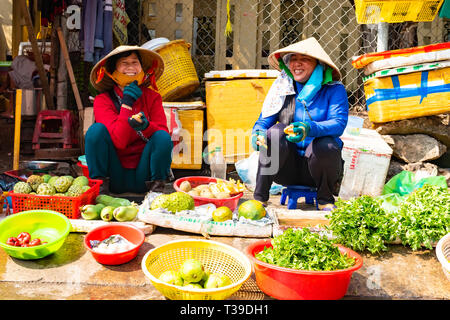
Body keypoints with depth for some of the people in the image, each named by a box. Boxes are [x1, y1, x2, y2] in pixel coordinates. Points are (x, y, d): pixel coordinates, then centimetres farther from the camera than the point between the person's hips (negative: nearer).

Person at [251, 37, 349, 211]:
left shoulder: (334, 89, -3)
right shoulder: (283, 87, 5)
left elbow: (339, 123, -17)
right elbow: (265, 119, 2)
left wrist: (310, 128, -38)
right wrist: (258, 132, -23)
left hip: (318, 167, -1)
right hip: (287, 168, 1)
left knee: (326, 145, -32)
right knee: (276, 132, -25)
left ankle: (325, 200, -4)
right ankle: (259, 198, -19)